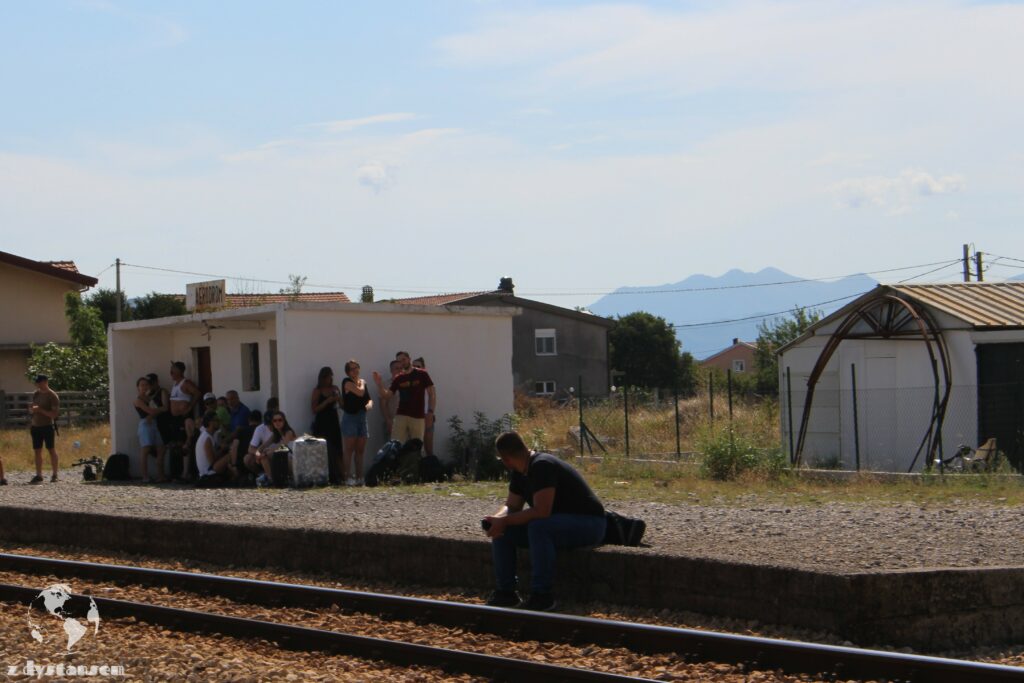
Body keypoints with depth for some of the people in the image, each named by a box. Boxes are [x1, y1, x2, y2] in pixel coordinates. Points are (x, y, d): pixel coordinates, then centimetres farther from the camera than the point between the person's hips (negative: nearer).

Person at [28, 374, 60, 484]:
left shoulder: (52, 396, -9)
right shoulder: (36, 394, 11)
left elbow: (55, 414, -15)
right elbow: (32, 410, 21)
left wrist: (40, 410, -22)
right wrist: (31, 410, -4)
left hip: (48, 426, -6)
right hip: (36, 426, 6)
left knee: (51, 450, 1)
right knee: (37, 451, 4)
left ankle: (54, 475, 9)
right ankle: (39, 475, 6)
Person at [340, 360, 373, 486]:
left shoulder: (363, 382, 15)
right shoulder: (347, 382, -6)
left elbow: (368, 398, 18)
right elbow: (360, 393, -18)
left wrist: (370, 404, -5)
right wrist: (361, 383, 1)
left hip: (362, 417, 7)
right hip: (350, 417, -7)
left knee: (360, 450, 7)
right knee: (349, 450, -7)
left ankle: (359, 477, 10)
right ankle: (348, 477, -7)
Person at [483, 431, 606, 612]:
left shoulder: (542, 466, -24)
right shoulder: (519, 473, 6)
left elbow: (541, 512, -32)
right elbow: (511, 506, 11)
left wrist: (504, 521, -24)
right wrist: (497, 519, -12)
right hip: (557, 522, 10)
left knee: (538, 527, -37)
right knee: (502, 531, -3)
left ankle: (543, 595, -28)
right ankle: (506, 592, 1)